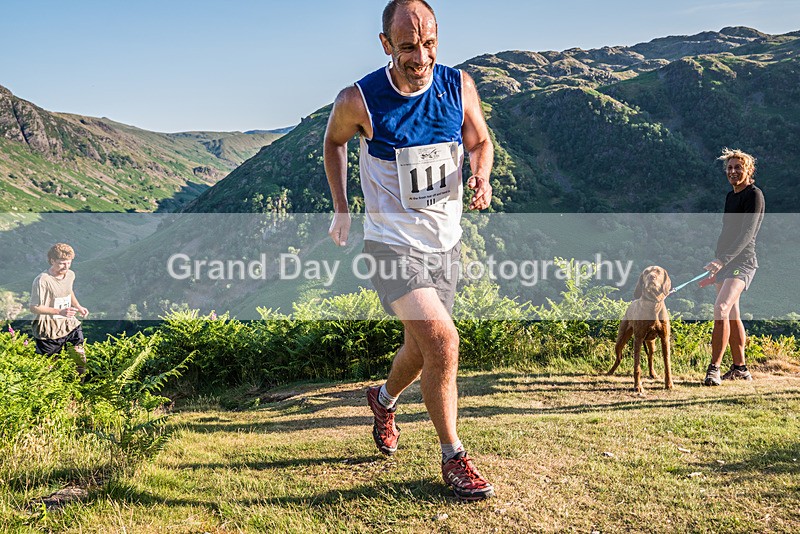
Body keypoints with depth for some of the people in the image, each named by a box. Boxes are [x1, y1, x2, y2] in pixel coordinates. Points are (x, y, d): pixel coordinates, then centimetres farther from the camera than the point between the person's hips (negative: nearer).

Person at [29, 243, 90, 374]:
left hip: (69, 324, 6)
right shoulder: (42, 281, -21)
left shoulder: (70, 275, 1)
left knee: (80, 358, 12)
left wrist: (78, 307, 6)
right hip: (49, 331, -6)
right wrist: (59, 311, -27)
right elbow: (34, 308, -18)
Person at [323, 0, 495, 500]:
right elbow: (334, 140, 8)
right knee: (442, 340, -21)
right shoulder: (358, 100, -13)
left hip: (445, 242, 5)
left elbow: (480, 142, 10)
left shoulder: (459, 86, -5)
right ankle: (454, 457, -2)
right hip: (392, 244, -4)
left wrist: (482, 177, -12)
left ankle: (384, 398, 49)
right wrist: (341, 208, 5)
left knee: (421, 351, 16)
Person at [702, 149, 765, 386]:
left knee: (722, 308, -23)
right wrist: (717, 264, 21)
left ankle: (714, 368, -22)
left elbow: (747, 234, -19)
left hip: (742, 262, -9)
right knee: (732, 315, 12)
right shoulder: (730, 196, 17)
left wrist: (722, 260, -28)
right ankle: (740, 368, 22)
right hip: (724, 262, 9)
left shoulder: (754, 195, -9)